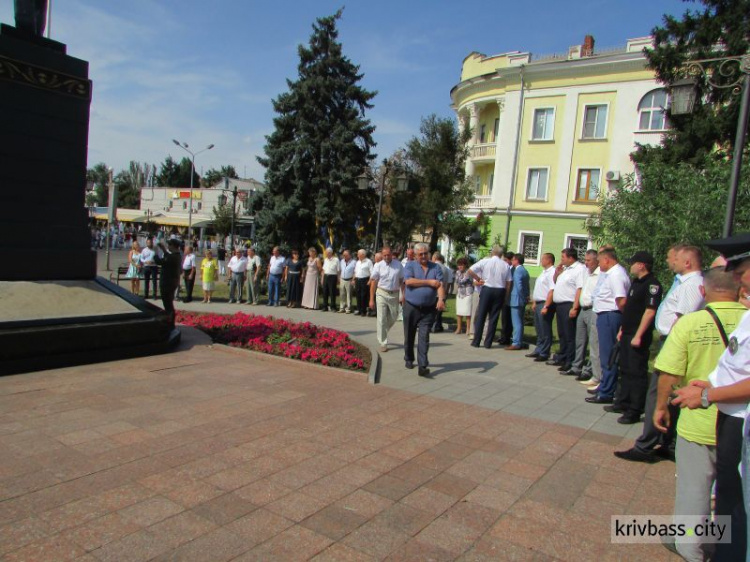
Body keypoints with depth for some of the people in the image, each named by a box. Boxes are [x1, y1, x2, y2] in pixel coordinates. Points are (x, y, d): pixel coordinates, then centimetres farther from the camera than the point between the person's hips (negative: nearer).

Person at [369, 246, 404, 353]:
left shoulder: (398, 265, -1)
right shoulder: (378, 265, -4)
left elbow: (402, 280, 6)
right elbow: (373, 282, -2)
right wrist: (371, 299, -5)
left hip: (394, 294, 2)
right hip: (382, 294, -2)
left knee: (393, 317, 14)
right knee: (381, 319, -4)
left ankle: (383, 334, 40)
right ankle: (383, 343, 4)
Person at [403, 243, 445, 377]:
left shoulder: (436, 267, 5)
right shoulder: (410, 266, 1)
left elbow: (440, 285, -8)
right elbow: (409, 281, -17)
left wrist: (441, 299, -27)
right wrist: (429, 282, -13)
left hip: (428, 309, 0)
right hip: (411, 307, 0)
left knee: (424, 338, -6)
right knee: (409, 336, 13)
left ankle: (422, 366, -7)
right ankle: (409, 359, 33)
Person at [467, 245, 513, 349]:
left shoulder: (485, 261, -2)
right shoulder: (506, 265, 3)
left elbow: (470, 271, -7)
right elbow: (508, 283, 2)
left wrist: (479, 279, 5)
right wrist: (505, 295, 12)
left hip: (487, 289, -1)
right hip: (500, 291, 2)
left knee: (481, 316, 6)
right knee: (494, 317, 7)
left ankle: (476, 341, 7)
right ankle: (488, 343, 9)